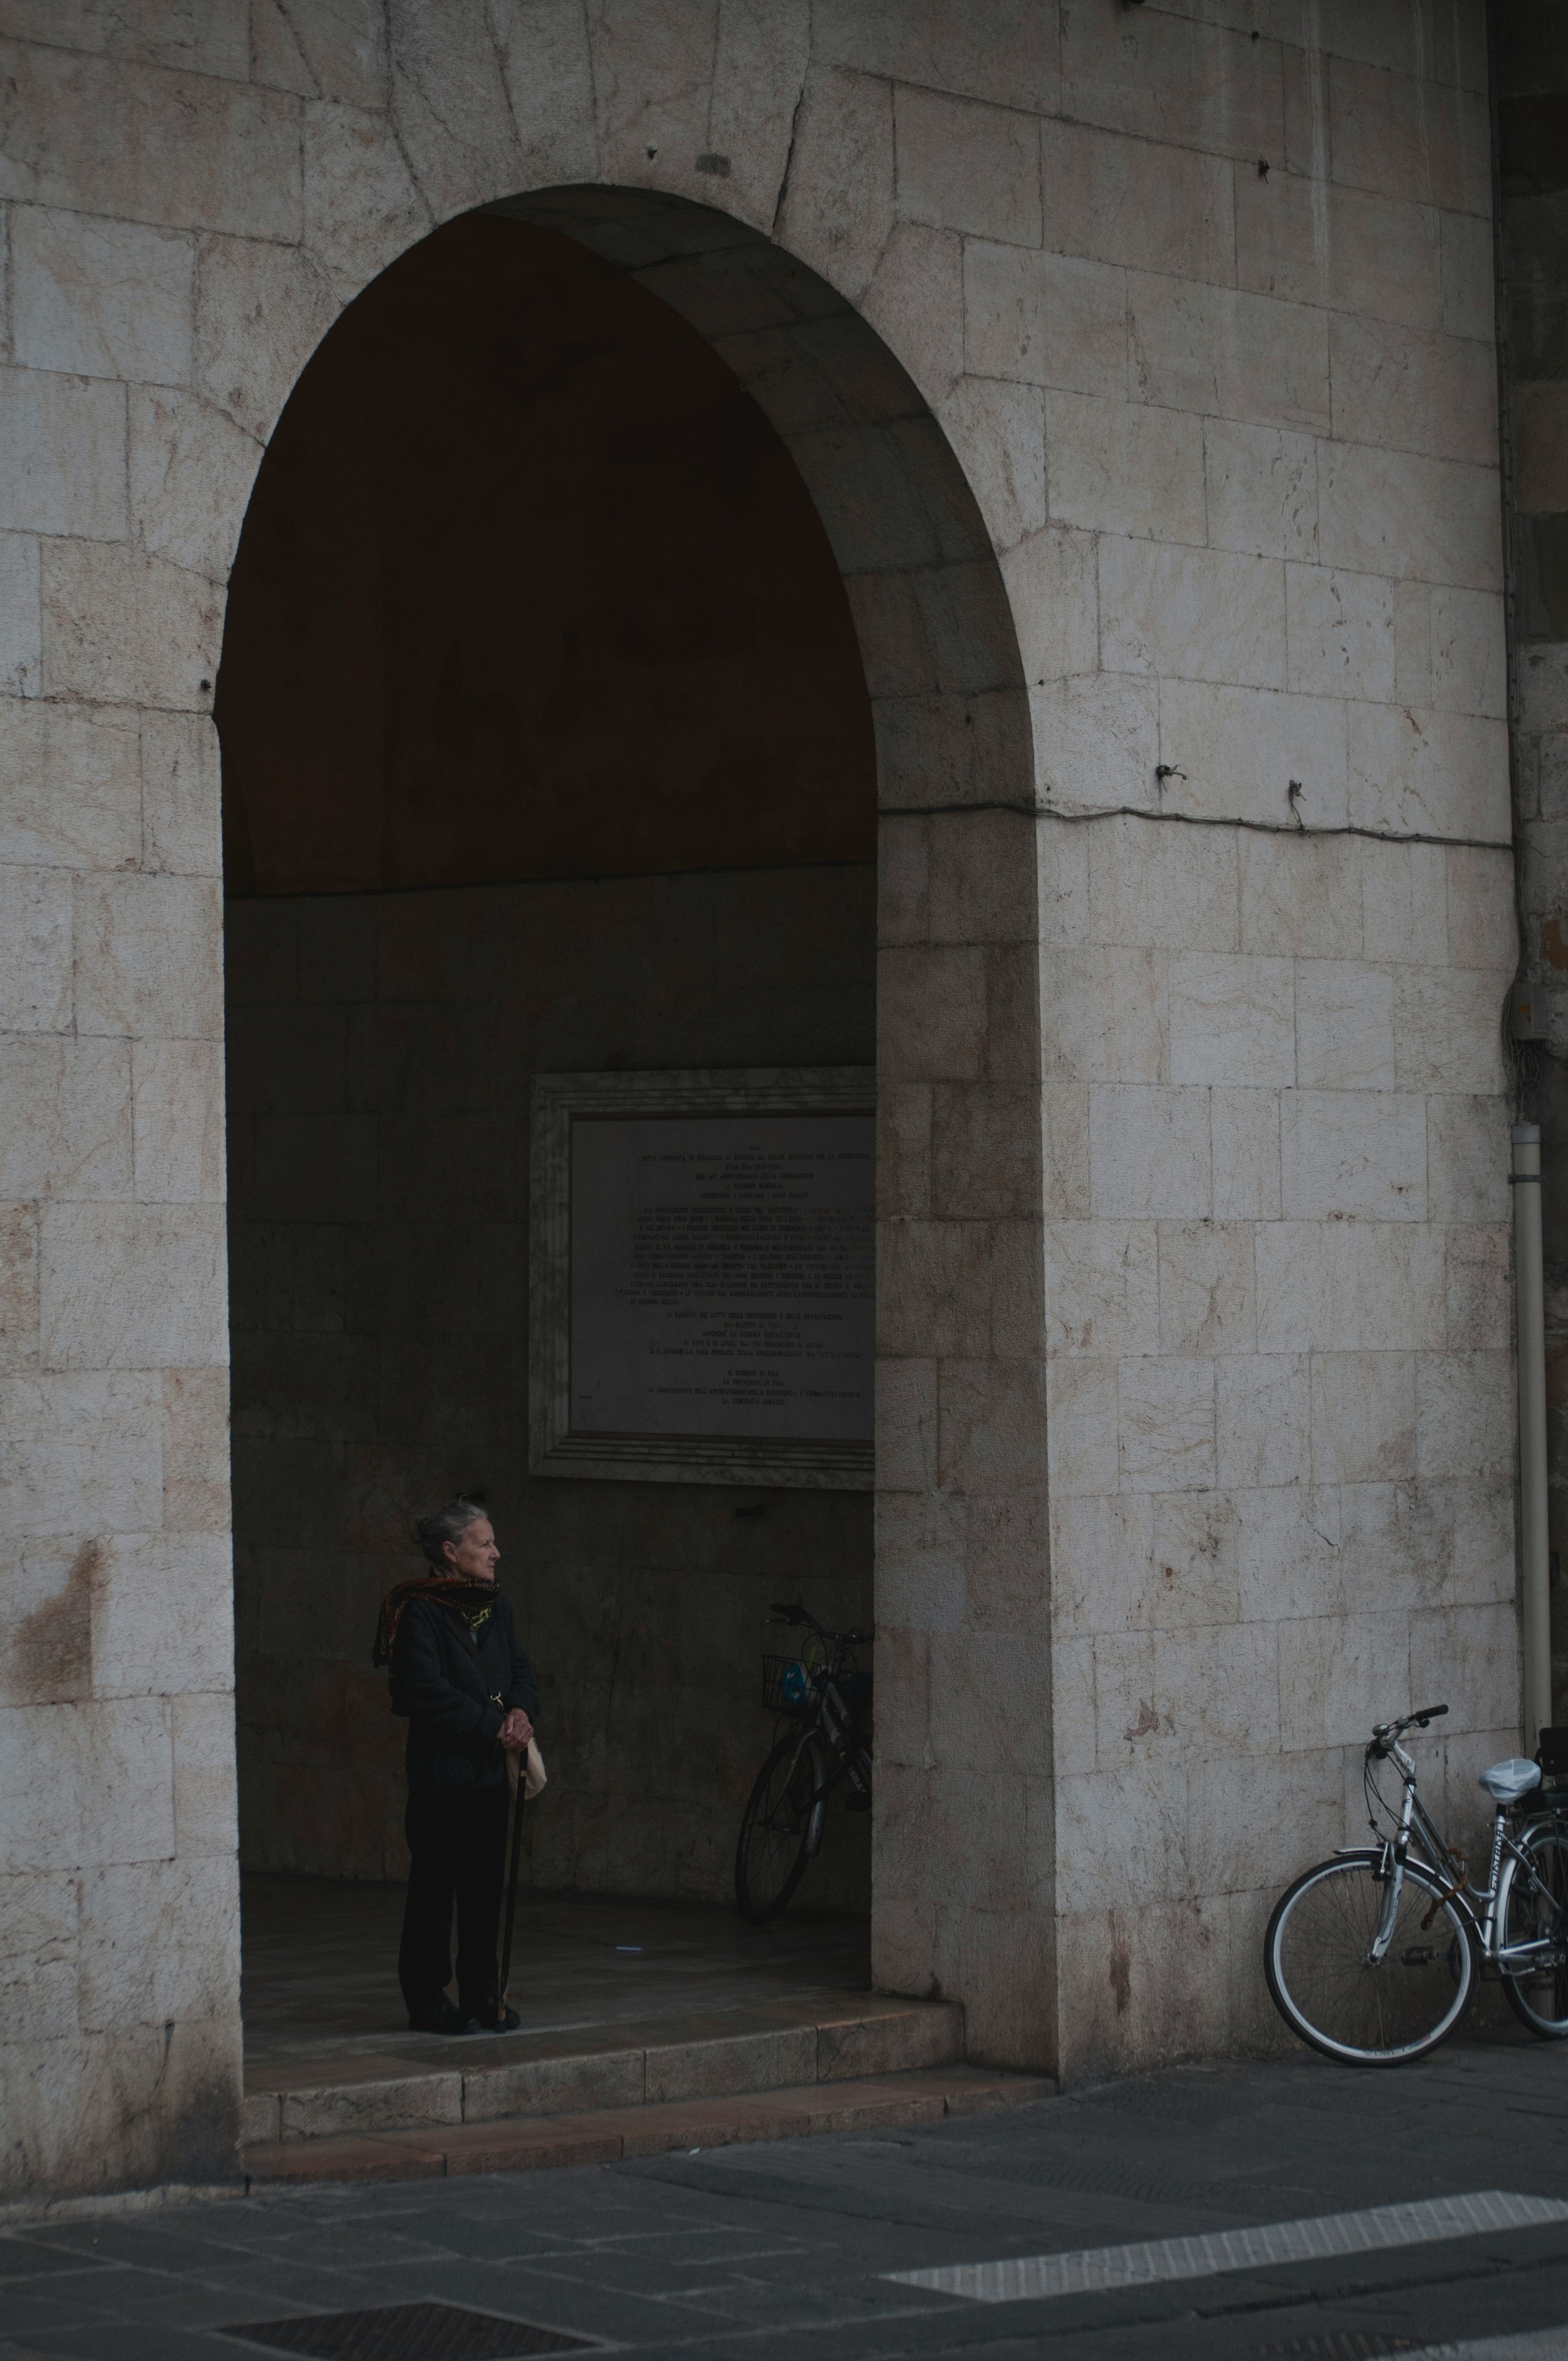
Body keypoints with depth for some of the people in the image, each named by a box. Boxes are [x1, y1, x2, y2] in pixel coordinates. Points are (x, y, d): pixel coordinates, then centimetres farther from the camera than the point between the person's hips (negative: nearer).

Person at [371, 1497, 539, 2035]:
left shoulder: (495, 1608, 14)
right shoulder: (419, 1612, -10)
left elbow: (520, 1670, 14)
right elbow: (427, 1691, -17)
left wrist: (521, 1712, -8)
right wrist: (494, 1726, -18)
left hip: (492, 1770, 7)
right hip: (441, 1771, -7)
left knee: (486, 1886, 10)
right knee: (435, 1886, -2)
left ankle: (482, 1994, 18)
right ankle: (427, 1998, 6)